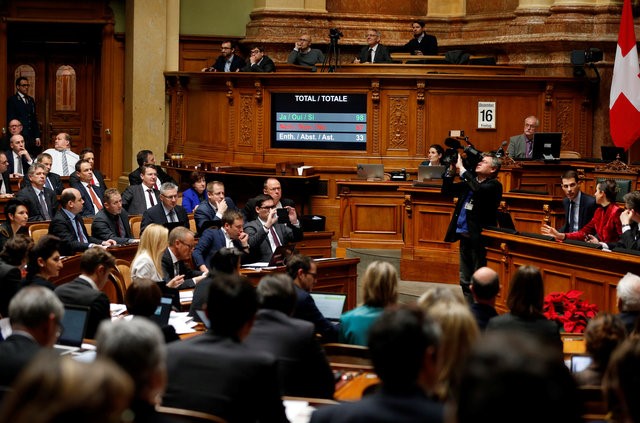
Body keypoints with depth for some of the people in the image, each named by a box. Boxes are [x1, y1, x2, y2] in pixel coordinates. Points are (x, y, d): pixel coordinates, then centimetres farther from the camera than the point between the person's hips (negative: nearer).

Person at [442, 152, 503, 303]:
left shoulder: (494, 185, -8)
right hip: (464, 237, 8)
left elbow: (478, 189, -29)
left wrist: (462, 170, -20)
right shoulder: (470, 182, 13)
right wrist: (452, 170, 3)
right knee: (465, 280, 14)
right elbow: (446, 190, 16)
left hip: (479, 238, -8)